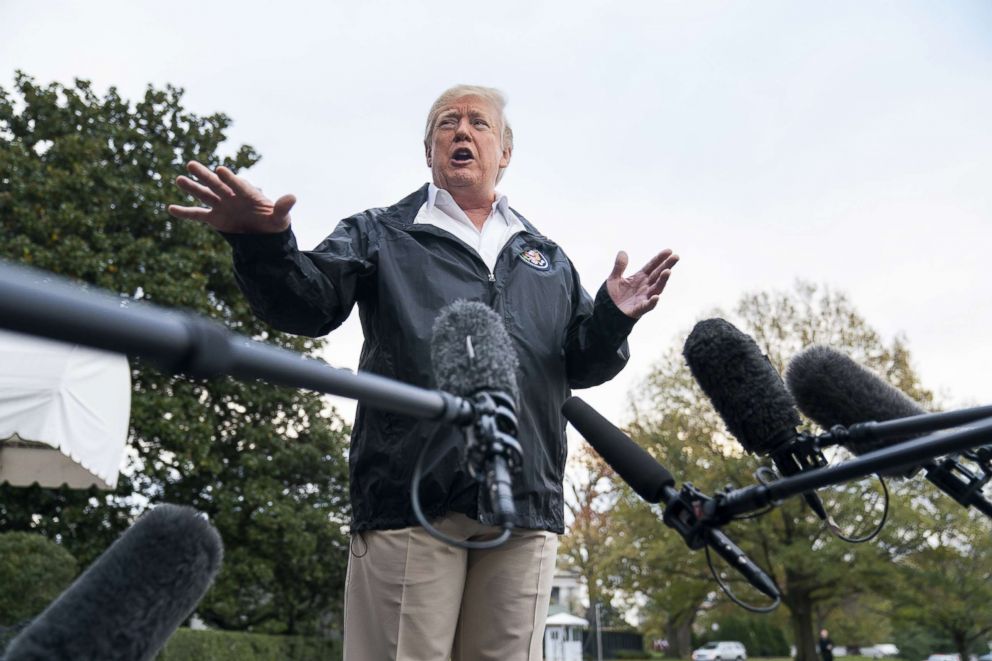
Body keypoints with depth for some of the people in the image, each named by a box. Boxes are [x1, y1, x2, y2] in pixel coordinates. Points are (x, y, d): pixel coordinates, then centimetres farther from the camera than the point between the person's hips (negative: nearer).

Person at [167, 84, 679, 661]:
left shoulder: (548, 259, 22)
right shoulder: (380, 236, 13)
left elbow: (583, 366, 17)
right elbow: (307, 303, -3)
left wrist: (612, 317, -4)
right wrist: (264, 244, -24)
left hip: (526, 506, 3)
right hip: (411, 502, -3)